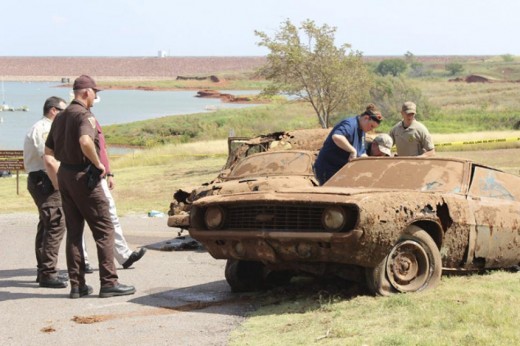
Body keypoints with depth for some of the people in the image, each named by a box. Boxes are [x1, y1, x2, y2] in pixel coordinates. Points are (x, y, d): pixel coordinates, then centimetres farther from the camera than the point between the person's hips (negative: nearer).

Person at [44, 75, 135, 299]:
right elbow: (85, 142, -33)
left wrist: (57, 181, 19)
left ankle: (77, 285, 11)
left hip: (64, 176, 9)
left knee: (74, 231, 11)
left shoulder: (61, 117, 14)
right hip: (83, 176, -9)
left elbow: (48, 152, 17)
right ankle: (109, 282, -5)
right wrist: (98, 164, -19)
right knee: (104, 230, -3)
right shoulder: (84, 115, -13)